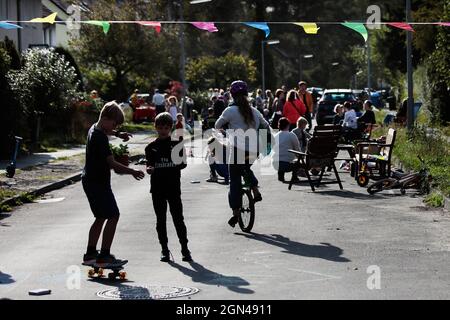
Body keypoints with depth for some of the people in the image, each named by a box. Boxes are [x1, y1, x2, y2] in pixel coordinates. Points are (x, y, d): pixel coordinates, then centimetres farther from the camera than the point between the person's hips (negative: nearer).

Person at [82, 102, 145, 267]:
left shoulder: (94, 128, 9)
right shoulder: (100, 138, -22)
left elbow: (106, 130, 37)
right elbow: (113, 164, -26)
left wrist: (118, 134, 24)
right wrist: (132, 172, -21)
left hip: (90, 180, 10)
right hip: (98, 183, -10)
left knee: (101, 217, 17)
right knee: (113, 216, -9)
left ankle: (90, 254, 19)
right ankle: (104, 256, -9)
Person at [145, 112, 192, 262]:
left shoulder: (176, 144, 4)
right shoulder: (151, 147, 6)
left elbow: (183, 164, 7)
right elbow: (149, 166, 5)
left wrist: (179, 164, -13)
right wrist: (149, 169, -16)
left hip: (173, 187, -1)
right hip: (157, 189, 1)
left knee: (178, 218, -2)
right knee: (161, 220, 6)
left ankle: (185, 248, 5)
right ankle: (164, 249, 13)